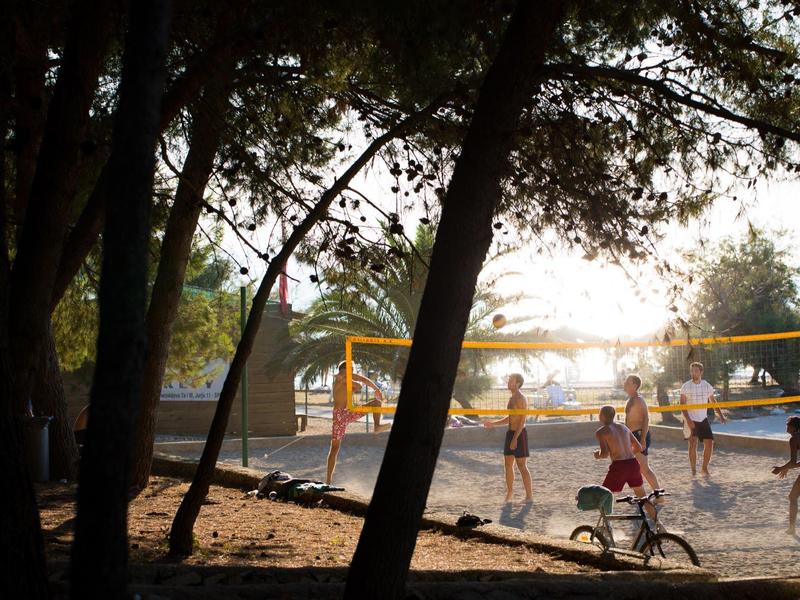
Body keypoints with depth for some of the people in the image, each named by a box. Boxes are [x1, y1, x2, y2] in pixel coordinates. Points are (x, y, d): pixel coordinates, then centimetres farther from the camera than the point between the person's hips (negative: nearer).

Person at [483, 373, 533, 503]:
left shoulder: (521, 399, -14)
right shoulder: (511, 398, 14)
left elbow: (522, 420, -20)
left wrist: (515, 438, -24)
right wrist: (493, 424, 18)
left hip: (519, 434, -9)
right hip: (510, 433, 9)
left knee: (522, 467, -7)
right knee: (508, 464, 12)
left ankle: (529, 496, -2)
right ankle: (509, 493, 22)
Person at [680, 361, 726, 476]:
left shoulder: (707, 386, 3)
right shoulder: (686, 387, -7)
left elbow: (713, 402, 12)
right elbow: (682, 405, -10)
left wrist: (720, 415, 1)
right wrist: (688, 420, -20)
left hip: (703, 419, 4)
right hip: (691, 420, -4)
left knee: (709, 443, -1)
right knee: (693, 443, -10)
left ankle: (704, 468, 13)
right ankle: (693, 470, -3)